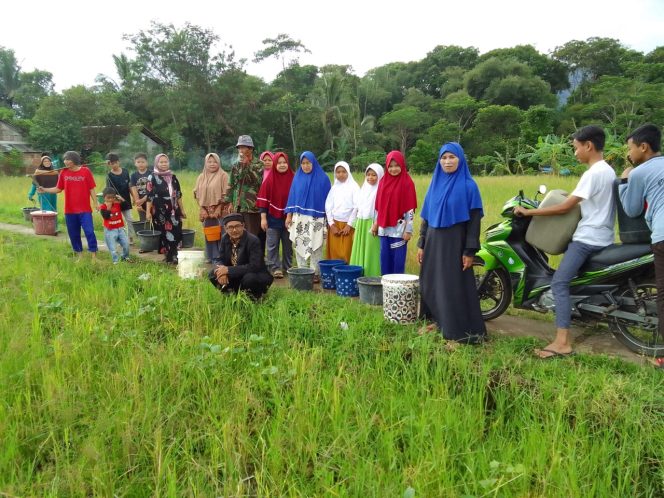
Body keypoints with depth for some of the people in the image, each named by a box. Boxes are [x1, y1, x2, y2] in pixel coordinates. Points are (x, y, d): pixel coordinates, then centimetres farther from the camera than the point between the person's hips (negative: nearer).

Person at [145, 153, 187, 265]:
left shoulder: (173, 177, 11)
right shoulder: (152, 177, -2)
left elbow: (178, 195, 14)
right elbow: (149, 196, -6)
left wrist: (182, 210, 13)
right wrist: (148, 212, -12)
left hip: (173, 210, 4)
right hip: (160, 211, -4)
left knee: (175, 233, -1)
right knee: (164, 234, 0)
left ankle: (172, 256, 9)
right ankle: (169, 257, 10)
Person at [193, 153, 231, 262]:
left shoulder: (223, 175, -3)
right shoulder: (201, 177, 12)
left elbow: (226, 194, -8)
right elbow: (197, 193, 12)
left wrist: (219, 208, -14)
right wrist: (202, 209, 0)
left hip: (220, 211, -5)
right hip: (206, 211, 5)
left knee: (220, 234, -7)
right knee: (209, 234, 9)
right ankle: (211, 257, 18)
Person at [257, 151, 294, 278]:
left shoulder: (293, 179, 0)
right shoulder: (269, 179, -4)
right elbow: (263, 199, -4)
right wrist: (263, 218, -8)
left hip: (288, 218, 2)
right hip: (273, 218, -1)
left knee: (288, 244, 11)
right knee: (272, 245, 1)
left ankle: (287, 267, 23)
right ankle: (275, 268, 7)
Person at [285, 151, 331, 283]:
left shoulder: (322, 178, -2)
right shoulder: (297, 177, 7)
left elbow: (328, 198, 0)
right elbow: (292, 196, 9)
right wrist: (289, 215, 4)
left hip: (316, 219, -3)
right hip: (299, 218, 3)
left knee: (315, 247, 0)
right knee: (299, 245, 5)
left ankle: (315, 273, 8)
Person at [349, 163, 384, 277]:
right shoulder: (363, 189, 15)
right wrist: (356, 229, 15)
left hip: (373, 227, -7)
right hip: (360, 226, 7)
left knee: (371, 255, -4)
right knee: (360, 254, 8)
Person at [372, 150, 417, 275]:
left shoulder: (407, 182, -8)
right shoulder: (383, 181, 8)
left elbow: (410, 209, -10)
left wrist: (408, 230, -12)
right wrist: (376, 223, 13)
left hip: (399, 229, -5)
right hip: (384, 228, 5)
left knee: (398, 260, -1)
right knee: (385, 259, 10)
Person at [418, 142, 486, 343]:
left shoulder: (468, 186, -7)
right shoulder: (435, 184, 10)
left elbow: (474, 220, -10)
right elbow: (426, 217, 12)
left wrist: (470, 251, -15)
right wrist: (421, 244, 8)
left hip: (455, 243, -6)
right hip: (434, 242, 6)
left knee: (455, 285, -2)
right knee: (433, 282, 10)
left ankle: (459, 330, 8)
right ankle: (439, 320, 26)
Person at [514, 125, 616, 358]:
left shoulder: (593, 173, -16)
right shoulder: (608, 171, 14)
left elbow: (564, 208, -17)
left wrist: (529, 212, -13)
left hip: (587, 238, -10)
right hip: (602, 236, 10)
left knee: (559, 283, -16)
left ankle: (562, 342, -22)